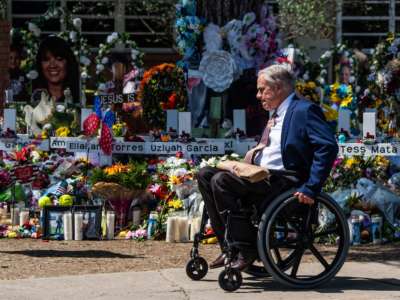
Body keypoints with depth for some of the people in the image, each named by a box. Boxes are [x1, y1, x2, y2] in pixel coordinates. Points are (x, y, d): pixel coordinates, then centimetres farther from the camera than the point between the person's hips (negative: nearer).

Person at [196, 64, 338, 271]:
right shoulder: (276, 114, 21)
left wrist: (311, 189, -25)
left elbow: (328, 147, -20)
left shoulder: (304, 110, -9)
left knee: (220, 181, -25)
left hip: (282, 182, -10)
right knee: (205, 174, 2)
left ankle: (245, 250, -18)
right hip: (260, 176, 10)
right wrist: (252, 156, 11)